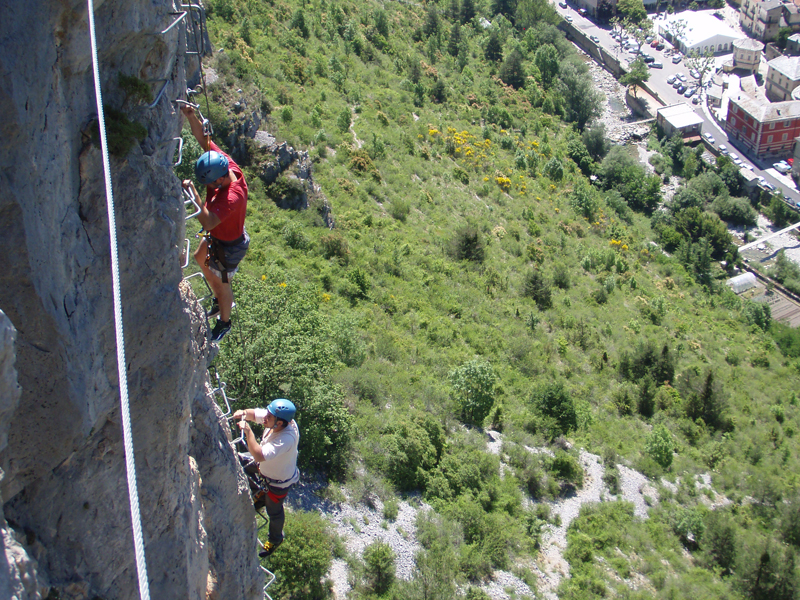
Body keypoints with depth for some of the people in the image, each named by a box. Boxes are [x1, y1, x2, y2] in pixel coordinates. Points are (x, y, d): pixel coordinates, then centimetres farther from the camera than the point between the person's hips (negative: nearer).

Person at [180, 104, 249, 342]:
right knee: (200, 259, 31)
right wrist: (191, 116, -36)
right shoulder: (224, 162, -21)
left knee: (221, 282, 15)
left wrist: (193, 192, -53)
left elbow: (207, 222, -53)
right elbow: (203, 138, -19)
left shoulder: (232, 197, -45)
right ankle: (219, 301, 54)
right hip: (217, 235, 9)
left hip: (228, 246, -9)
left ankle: (224, 322, 43)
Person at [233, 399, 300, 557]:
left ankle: (275, 539, 48)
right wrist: (243, 413, -31)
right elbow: (255, 414, -9)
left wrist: (248, 431, -50)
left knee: (273, 510, 19)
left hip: (279, 481, -7)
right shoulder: (275, 418, -24)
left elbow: (259, 456, -53)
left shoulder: (286, 439, -47)